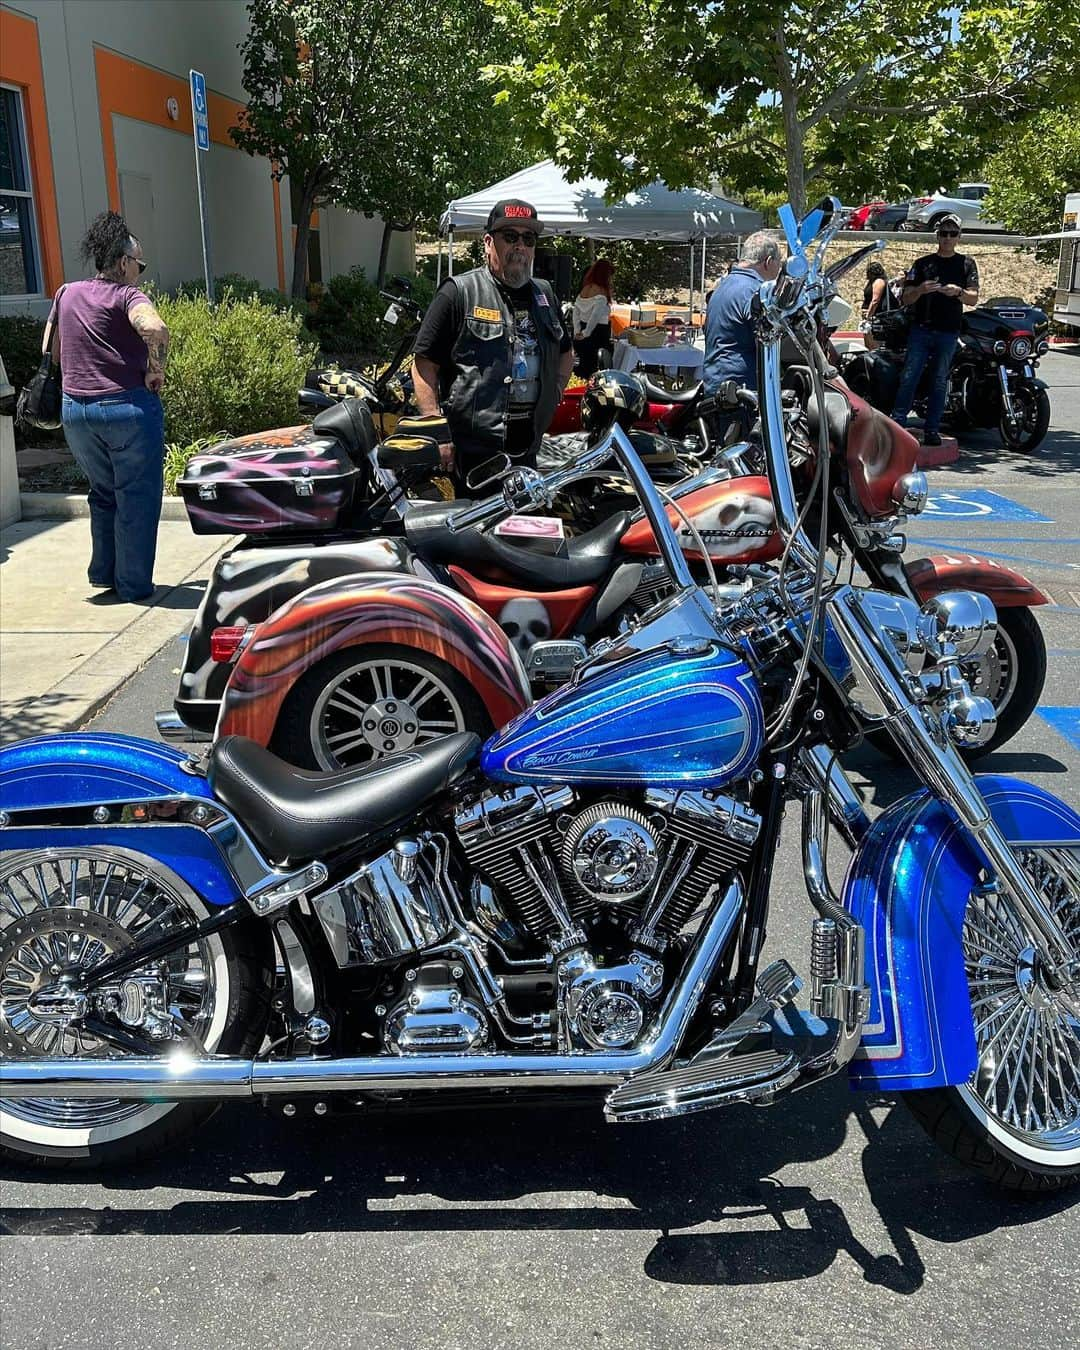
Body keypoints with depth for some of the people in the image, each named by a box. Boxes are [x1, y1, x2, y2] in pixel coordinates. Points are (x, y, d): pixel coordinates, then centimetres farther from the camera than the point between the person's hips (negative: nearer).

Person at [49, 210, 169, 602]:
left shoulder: (66, 294, 13)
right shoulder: (127, 296, -8)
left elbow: (54, 352, 21)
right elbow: (155, 329, -29)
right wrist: (156, 370, -14)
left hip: (75, 410, 6)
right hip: (127, 407, -6)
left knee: (103, 495, 23)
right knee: (137, 499, 5)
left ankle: (103, 574, 27)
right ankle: (133, 585, 10)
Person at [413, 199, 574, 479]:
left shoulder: (545, 295, 16)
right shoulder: (458, 293, -4)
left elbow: (565, 352, 32)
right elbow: (424, 364, -8)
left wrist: (554, 394, 15)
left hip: (528, 450, 6)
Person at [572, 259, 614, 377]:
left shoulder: (585, 289, 10)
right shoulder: (601, 293, -13)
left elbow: (576, 311, 11)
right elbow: (596, 315, -23)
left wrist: (577, 331, 8)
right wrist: (586, 333, -16)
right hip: (597, 333, -8)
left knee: (583, 366, 15)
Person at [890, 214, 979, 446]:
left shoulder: (966, 264, 11)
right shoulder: (922, 263, 11)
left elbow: (974, 298, 1)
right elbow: (905, 300, 6)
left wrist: (958, 292, -21)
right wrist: (920, 290, -15)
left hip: (948, 333, 0)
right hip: (921, 329, 0)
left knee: (939, 383, 2)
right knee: (909, 377, -9)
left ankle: (932, 430, 4)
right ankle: (897, 423, -9)